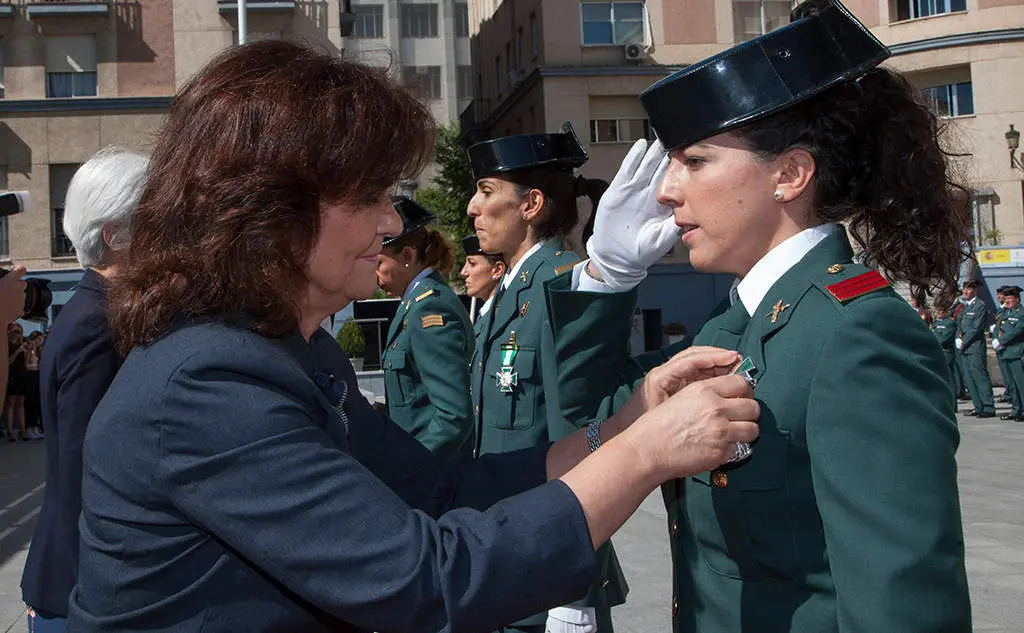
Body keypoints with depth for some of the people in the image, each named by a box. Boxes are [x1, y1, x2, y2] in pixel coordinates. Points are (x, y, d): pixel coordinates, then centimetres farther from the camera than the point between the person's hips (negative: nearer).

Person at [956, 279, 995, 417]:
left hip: (975, 348, -8)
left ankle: (988, 408, -6)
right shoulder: (963, 306, 17)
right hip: (963, 349, 8)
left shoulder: (980, 306, -6)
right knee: (968, 379, 8)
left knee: (980, 377, -8)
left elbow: (977, 328, -13)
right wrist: (957, 339, 3)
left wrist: (964, 342, -12)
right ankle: (979, 407, 15)